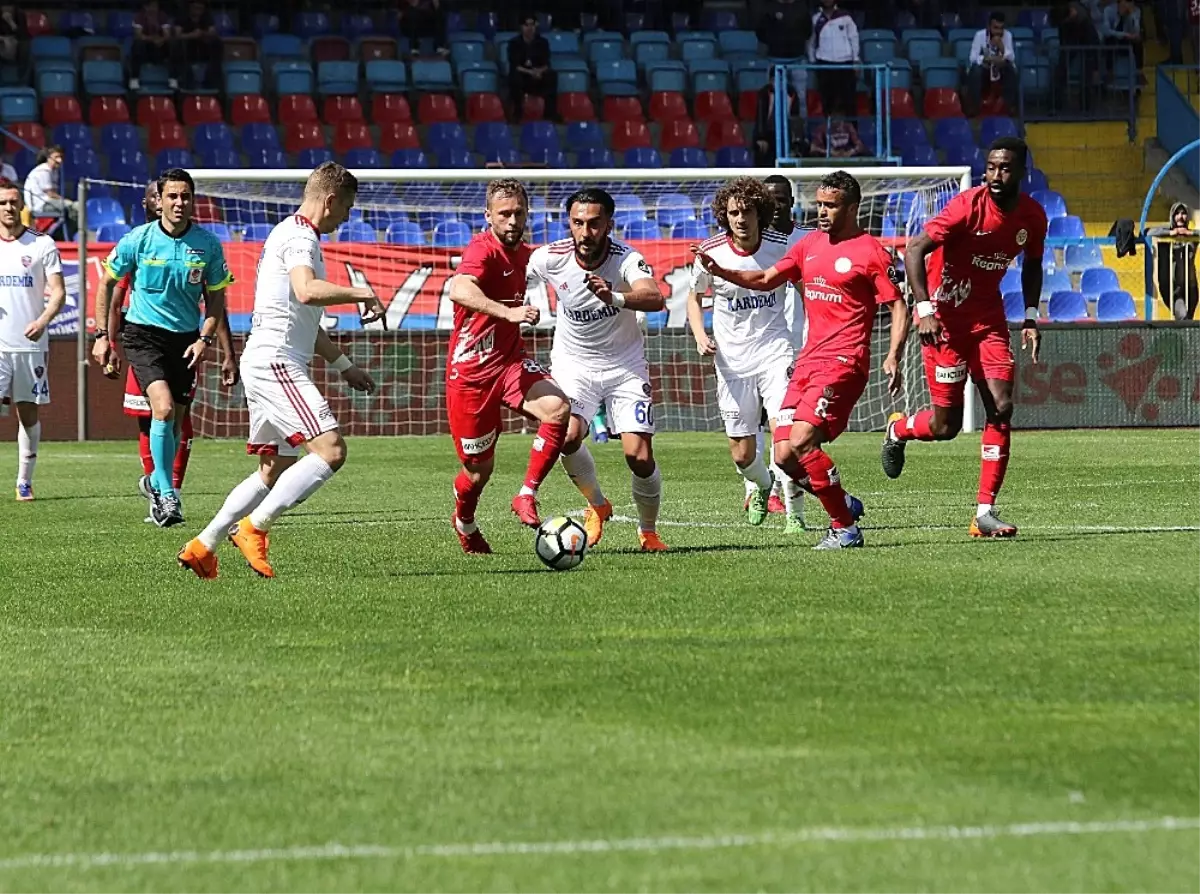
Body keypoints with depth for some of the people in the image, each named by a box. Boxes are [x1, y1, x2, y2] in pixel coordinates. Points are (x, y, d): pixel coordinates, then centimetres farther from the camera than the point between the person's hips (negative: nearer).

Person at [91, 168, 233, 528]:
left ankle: (159, 489, 30)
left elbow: (215, 296, 7)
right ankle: (167, 495, -13)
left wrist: (204, 338, -6)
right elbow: (107, 283, 5)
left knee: (173, 423, 7)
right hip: (143, 335, -3)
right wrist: (102, 335, 3)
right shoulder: (137, 240, -8)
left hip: (185, 339, 3)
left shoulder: (208, 245, -3)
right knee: (163, 408, -22)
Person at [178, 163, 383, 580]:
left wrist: (344, 365, 34)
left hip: (266, 363, 11)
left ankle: (202, 546, 16)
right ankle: (253, 528, -17)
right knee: (330, 449, -18)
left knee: (275, 470, 15)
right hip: (276, 361, -11)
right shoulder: (300, 237, -10)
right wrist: (362, 293, -22)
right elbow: (306, 291, -32)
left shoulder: (290, 233, 24)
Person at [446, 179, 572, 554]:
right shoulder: (483, 250, -18)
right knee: (480, 468, 5)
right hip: (471, 370, -6)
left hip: (510, 361, 6)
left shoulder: (524, 254, 6)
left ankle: (527, 496, -16)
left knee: (557, 407, -25)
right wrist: (508, 312, -53)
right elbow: (460, 290, -42)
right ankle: (464, 522, 38)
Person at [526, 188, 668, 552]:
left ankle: (648, 532, 17)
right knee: (568, 437, -25)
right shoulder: (550, 258, -15)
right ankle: (597, 505, 5)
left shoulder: (628, 260, -23)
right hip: (574, 365, 1)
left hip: (625, 367, -1)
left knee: (640, 459, -12)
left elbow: (655, 299, -43)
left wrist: (615, 297, -60)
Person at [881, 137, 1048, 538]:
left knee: (1001, 408, -9)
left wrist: (1031, 318, 6)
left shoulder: (1033, 216, -2)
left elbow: (1032, 266, 18)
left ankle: (985, 513, -4)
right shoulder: (968, 206, -20)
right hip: (945, 318, -5)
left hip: (988, 317, 5)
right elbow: (914, 250, -21)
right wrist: (924, 309, -30)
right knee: (946, 425, -4)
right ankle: (898, 429, 33)